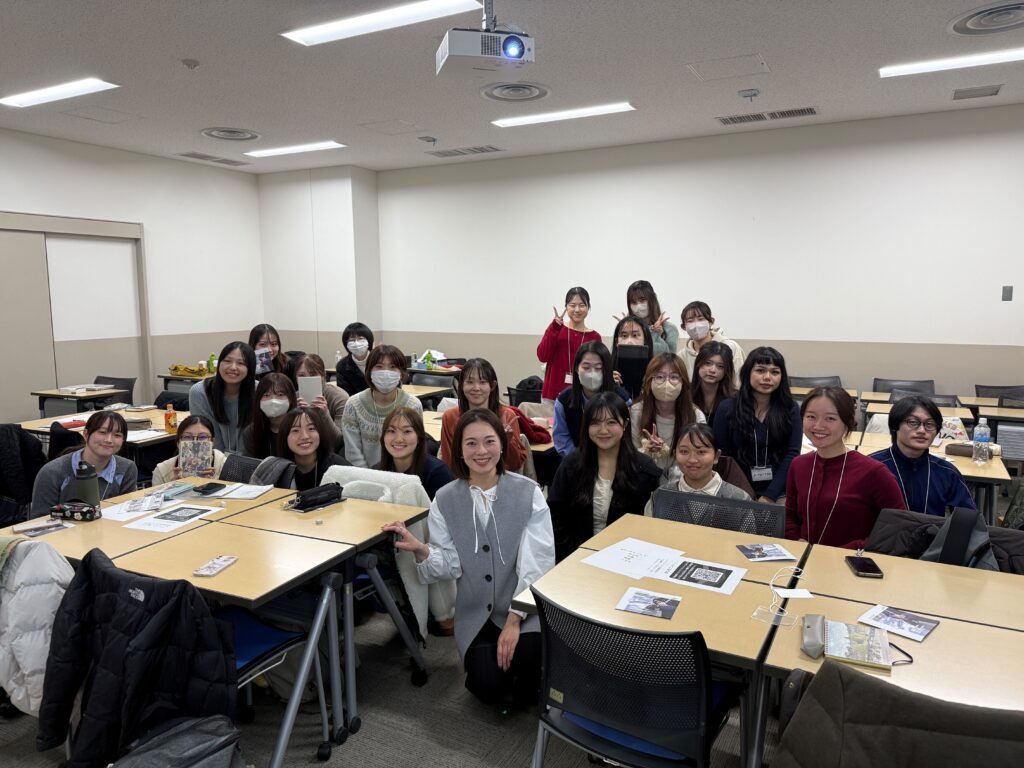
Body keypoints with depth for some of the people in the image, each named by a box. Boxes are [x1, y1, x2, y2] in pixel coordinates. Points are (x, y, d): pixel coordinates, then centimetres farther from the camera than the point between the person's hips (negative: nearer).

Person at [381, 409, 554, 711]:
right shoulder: (445, 499, -1)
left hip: (524, 606, -1)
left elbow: (537, 561, -13)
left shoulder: (528, 492, -8)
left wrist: (514, 618, -20)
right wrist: (420, 550, -24)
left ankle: (527, 687, 8)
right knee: (487, 685, -18)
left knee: (528, 654, -29)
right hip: (476, 613, 2)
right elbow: (451, 566, -4)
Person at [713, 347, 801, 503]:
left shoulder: (790, 409, 4)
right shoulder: (727, 409, 0)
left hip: (780, 492, 0)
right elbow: (722, 457, 0)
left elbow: (792, 453, -2)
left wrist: (770, 495, -10)